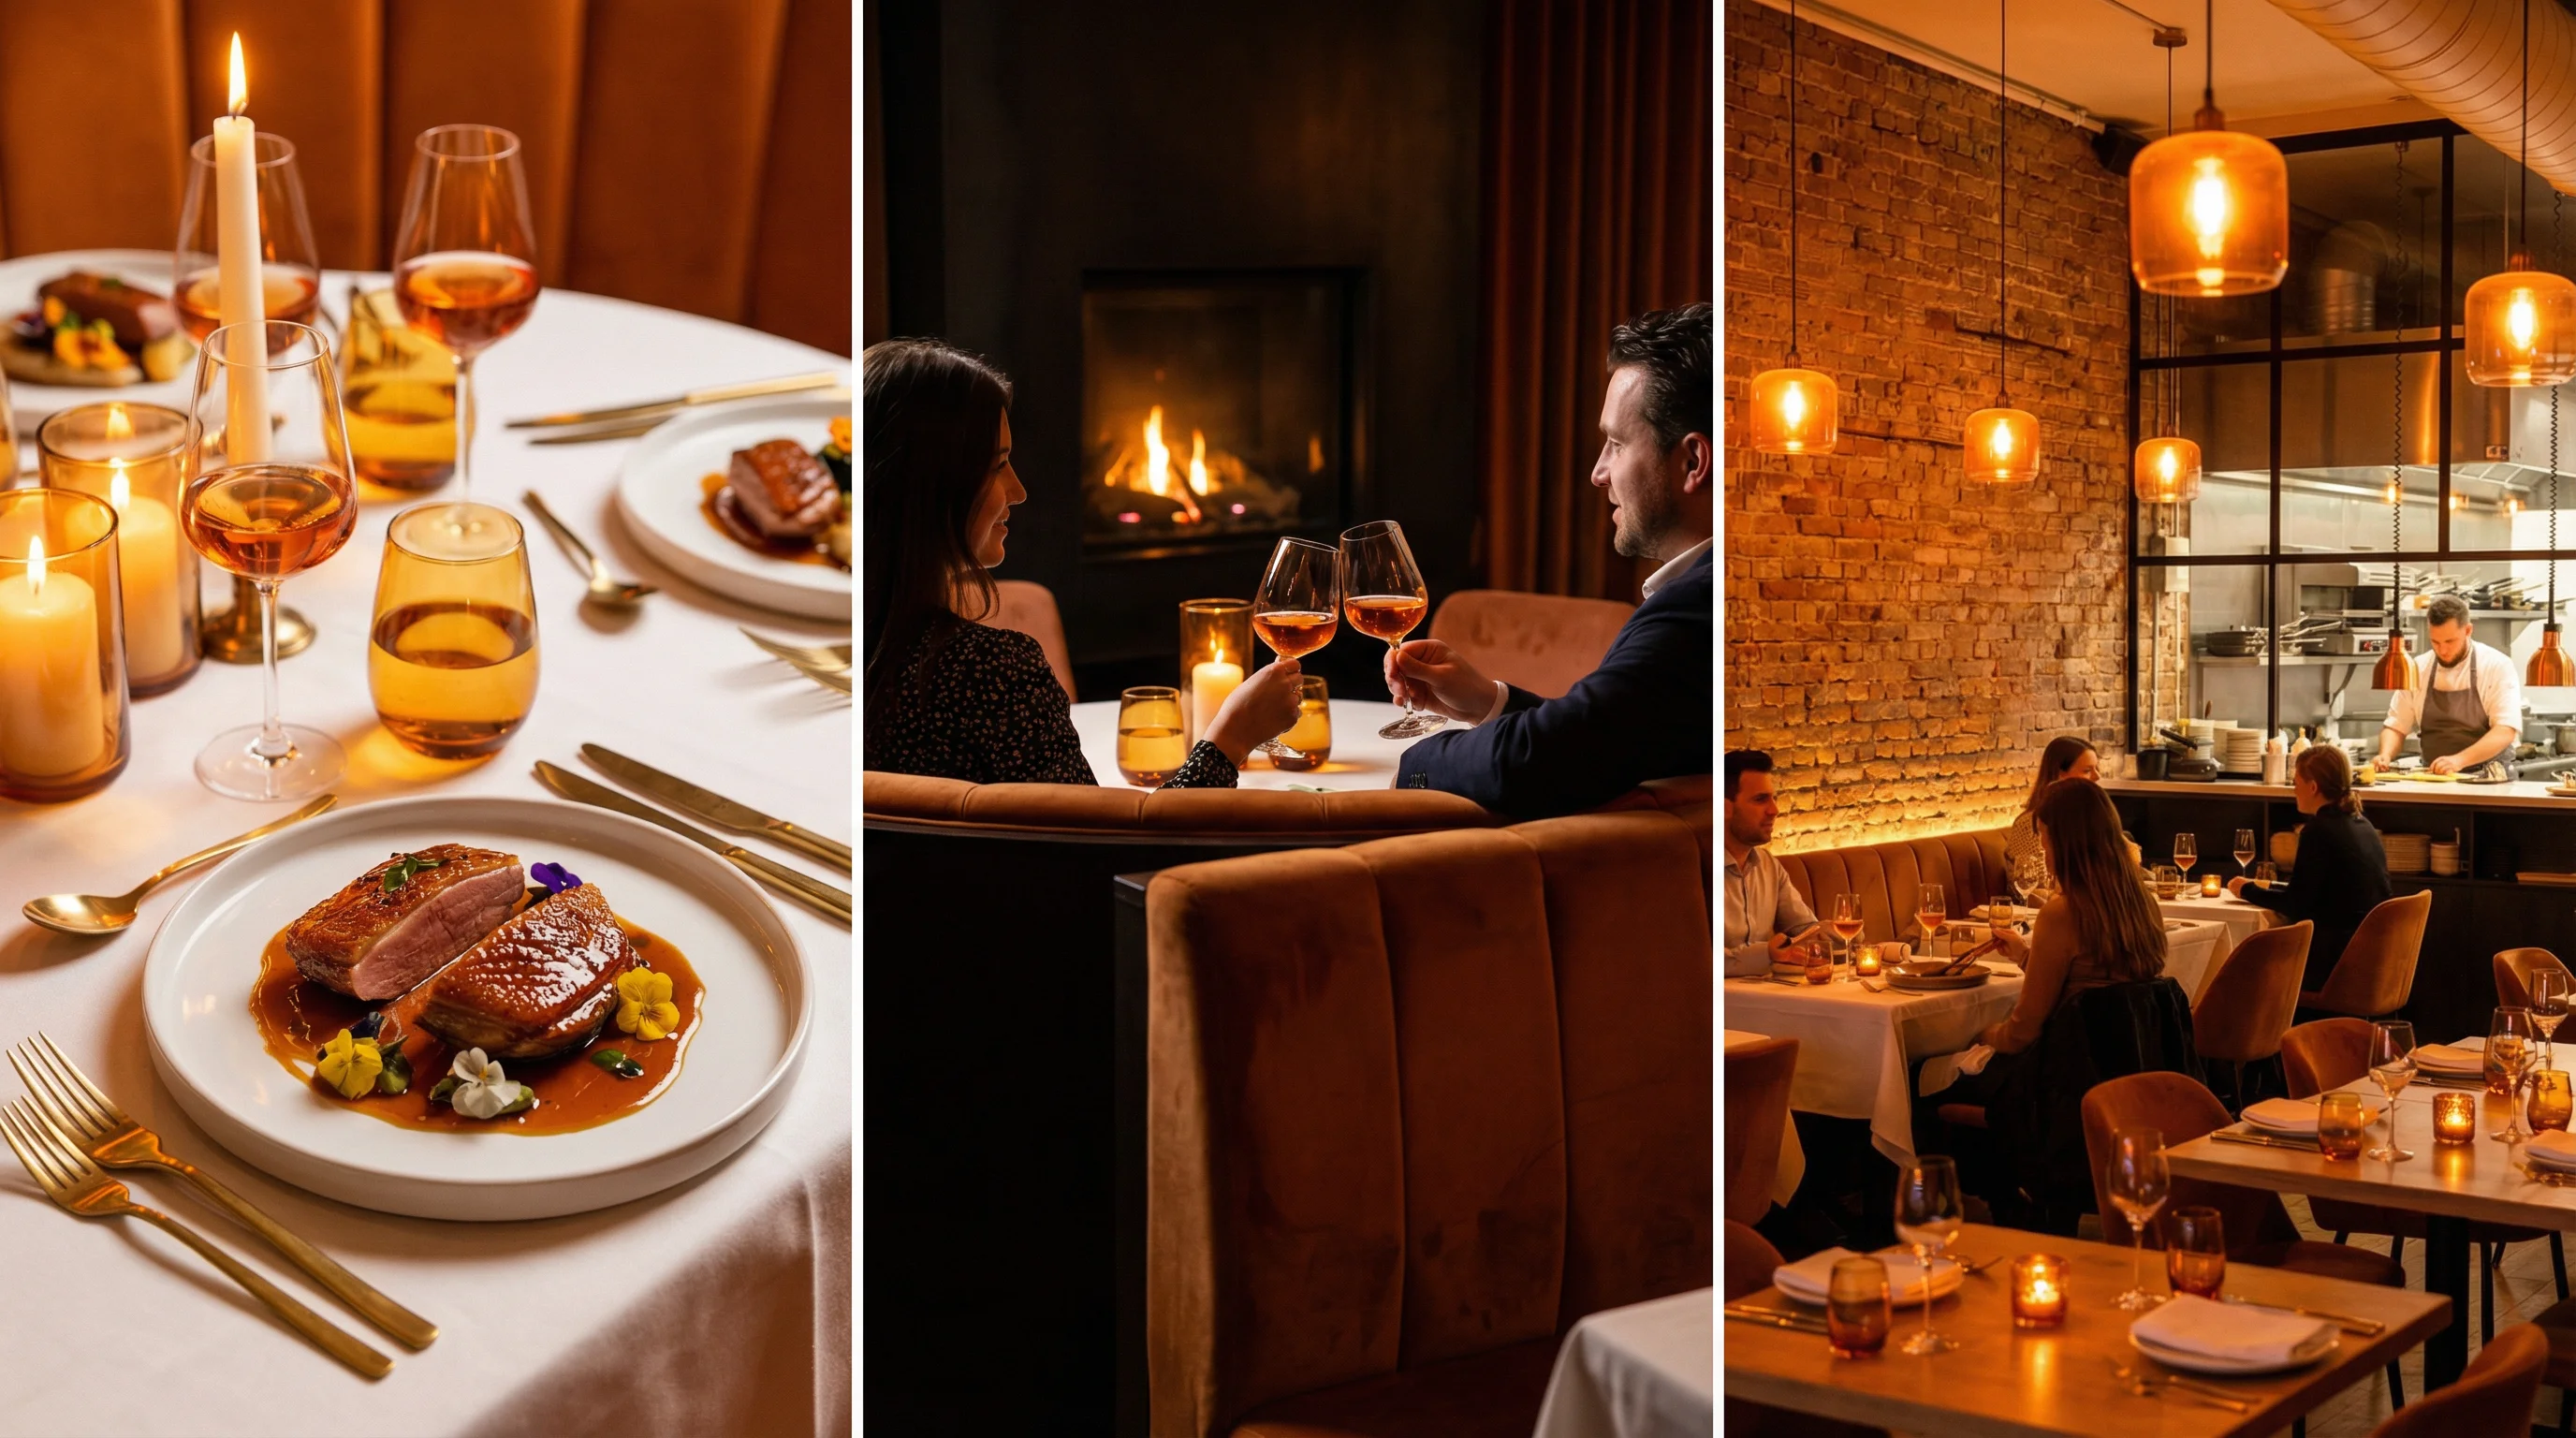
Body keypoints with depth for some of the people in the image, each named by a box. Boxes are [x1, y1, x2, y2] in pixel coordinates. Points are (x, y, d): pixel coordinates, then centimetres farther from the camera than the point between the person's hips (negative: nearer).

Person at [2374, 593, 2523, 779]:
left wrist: (2460, 760, -25)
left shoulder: (2497, 666, -3)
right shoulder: (2418, 669, 8)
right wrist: (2385, 755, -8)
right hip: (2434, 781, 2)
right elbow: (2396, 725, 13)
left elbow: (2505, 731, -11)